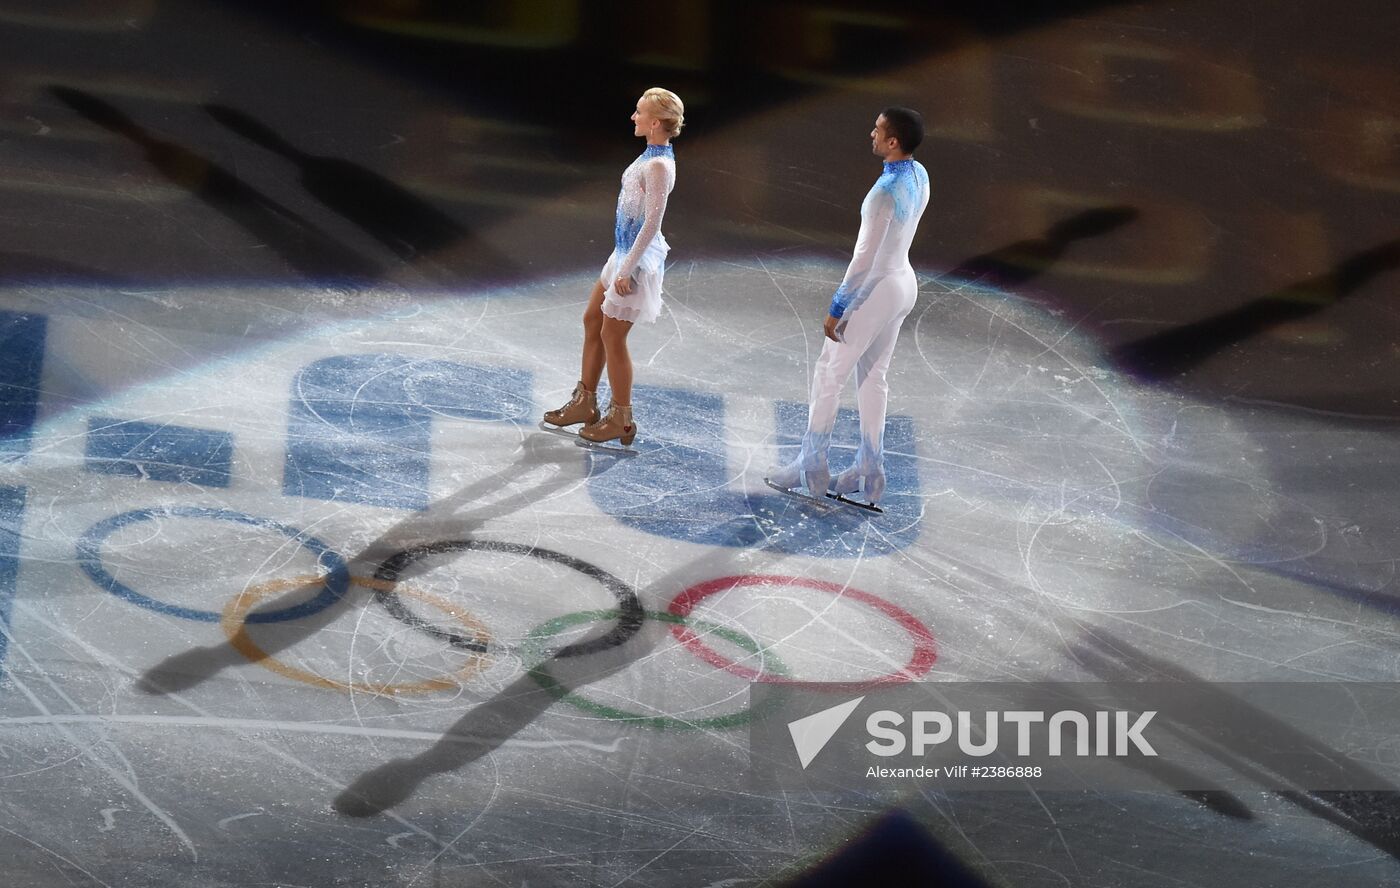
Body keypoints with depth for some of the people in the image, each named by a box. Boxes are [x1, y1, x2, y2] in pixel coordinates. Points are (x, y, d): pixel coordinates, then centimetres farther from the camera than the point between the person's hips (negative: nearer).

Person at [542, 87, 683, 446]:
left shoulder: (658, 166, -24)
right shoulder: (652, 155, 6)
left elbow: (652, 222, -25)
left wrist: (627, 269, -22)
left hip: (638, 256, -10)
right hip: (625, 251, 10)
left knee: (611, 336, 0)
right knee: (592, 319, 19)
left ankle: (620, 420, 13)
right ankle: (585, 401, 32)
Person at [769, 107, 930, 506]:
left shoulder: (885, 192, -29)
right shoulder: (919, 176, 0)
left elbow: (864, 256, -26)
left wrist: (837, 308, -17)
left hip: (875, 291, -9)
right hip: (903, 283, 9)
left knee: (829, 373, 5)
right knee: (873, 376, 17)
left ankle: (811, 467, 12)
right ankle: (869, 471, 22)